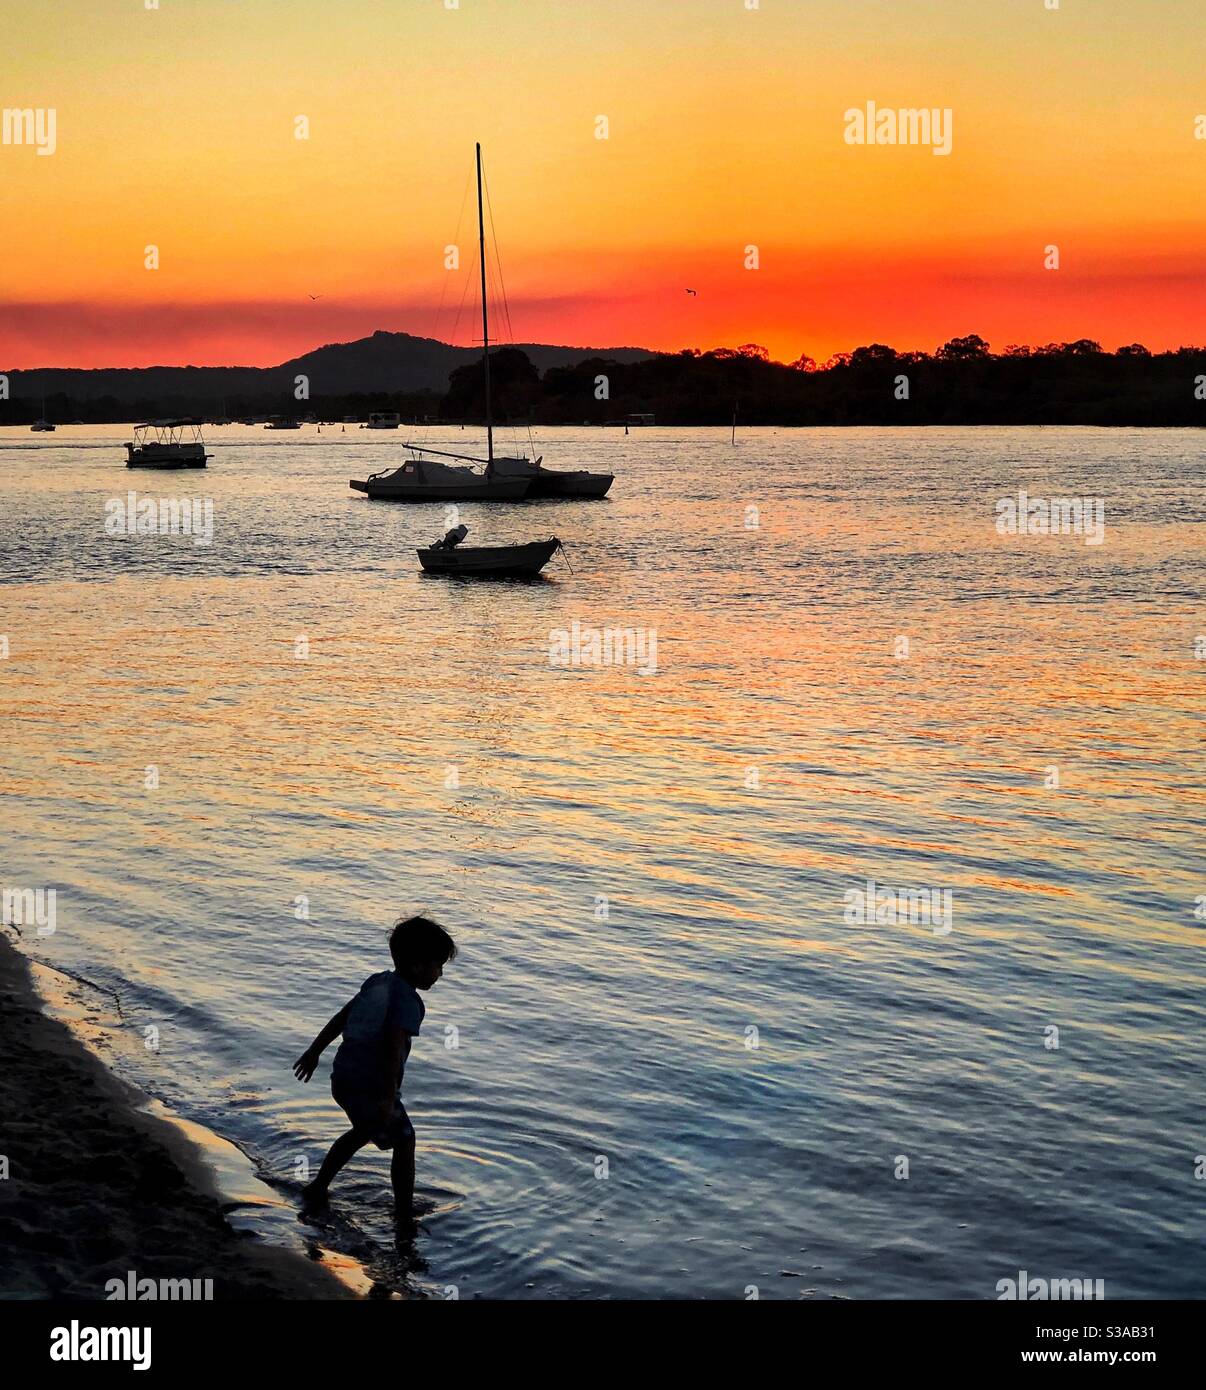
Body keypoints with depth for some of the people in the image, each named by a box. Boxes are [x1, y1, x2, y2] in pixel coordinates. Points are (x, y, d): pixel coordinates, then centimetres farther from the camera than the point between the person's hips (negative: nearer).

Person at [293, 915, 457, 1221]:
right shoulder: (407, 1001, -18)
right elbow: (393, 1049, -29)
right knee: (404, 1142, 9)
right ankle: (405, 1216, 14)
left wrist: (315, 1051, 26)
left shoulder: (378, 982, 7)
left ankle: (317, 1189, 40)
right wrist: (388, 1098, -31)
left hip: (343, 1078, 9)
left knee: (365, 1130, 32)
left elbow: (342, 1016, 16)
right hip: (371, 1089, -8)